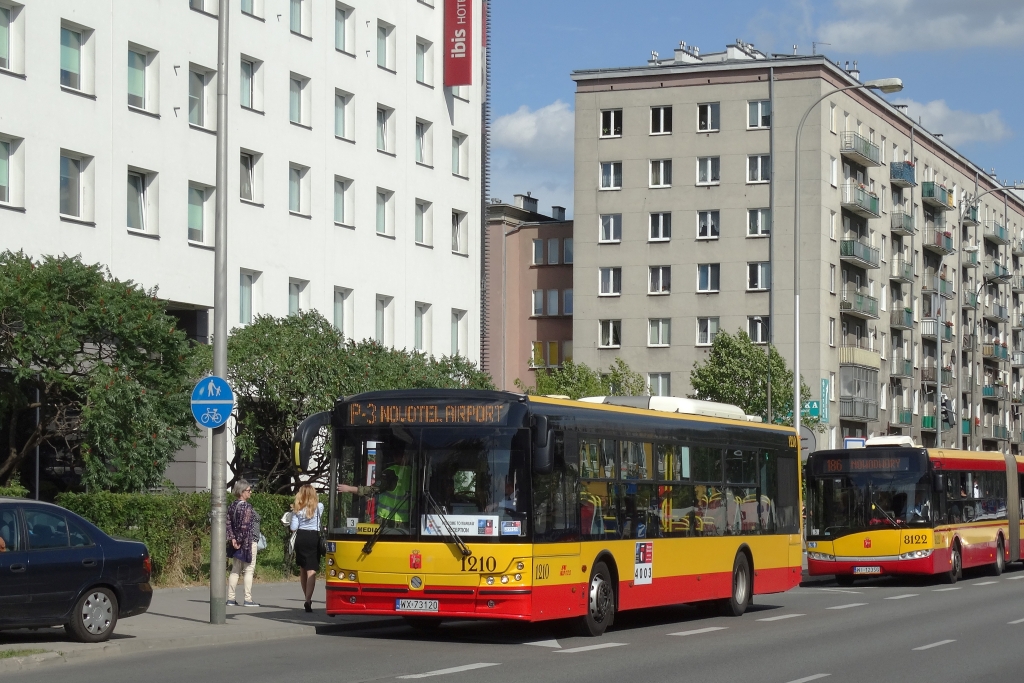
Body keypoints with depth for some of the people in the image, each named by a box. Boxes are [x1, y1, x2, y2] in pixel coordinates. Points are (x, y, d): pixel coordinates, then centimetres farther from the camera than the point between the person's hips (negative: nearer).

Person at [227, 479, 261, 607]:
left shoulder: (232, 505, 8)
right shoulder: (247, 507, -16)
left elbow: (228, 523, 2)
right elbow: (245, 527, -21)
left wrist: (232, 538, -4)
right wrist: (240, 541, -14)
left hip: (237, 543, 8)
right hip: (248, 542, -8)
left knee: (235, 570, 13)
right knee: (248, 570, -1)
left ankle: (231, 598, 14)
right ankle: (248, 599, 0)